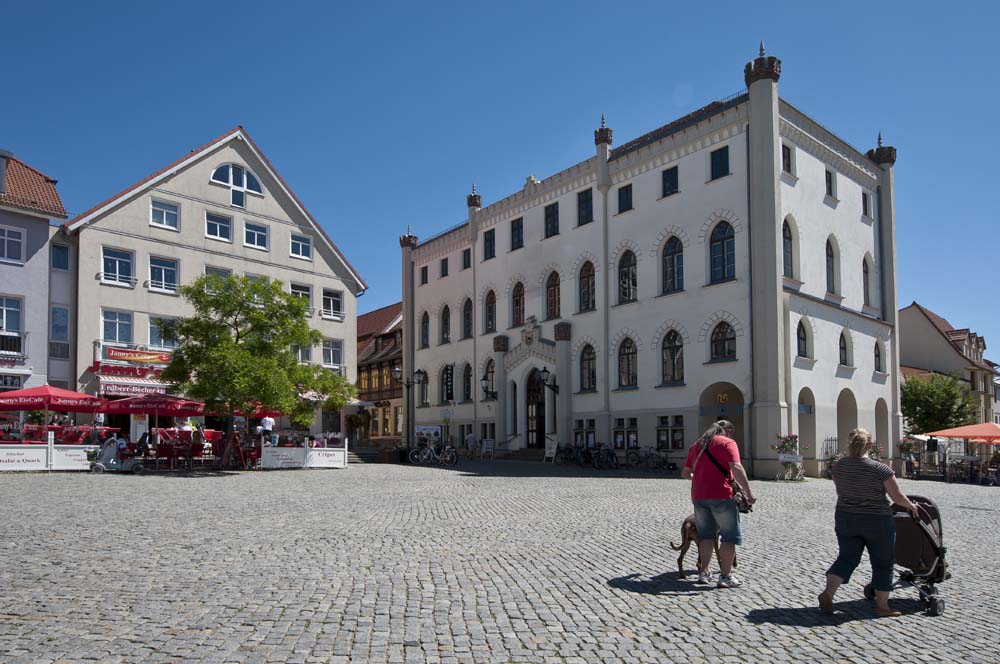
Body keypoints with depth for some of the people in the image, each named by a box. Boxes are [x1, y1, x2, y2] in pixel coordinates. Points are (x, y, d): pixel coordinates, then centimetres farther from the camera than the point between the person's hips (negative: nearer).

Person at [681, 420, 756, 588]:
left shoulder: (696, 445, 17)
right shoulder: (728, 443, -1)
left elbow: (685, 473, 21)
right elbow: (736, 467, -17)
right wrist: (749, 491, -17)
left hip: (698, 496, 6)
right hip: (721, 495, -6)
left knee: (706, 535, 18)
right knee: (730, 536, 5)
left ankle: (704, 572, 19)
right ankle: (725, 576, 5)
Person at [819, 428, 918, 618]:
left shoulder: (837, 467, -3)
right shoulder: (880, 469, -17)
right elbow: (898, 497, -10)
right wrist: (911, 506, 10)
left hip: (845, 520, 4)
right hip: (877, 522, -4)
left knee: (846, 558, 11)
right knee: (882, 564, 13)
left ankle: (828, 593, -7)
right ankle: (882, 606, 20)